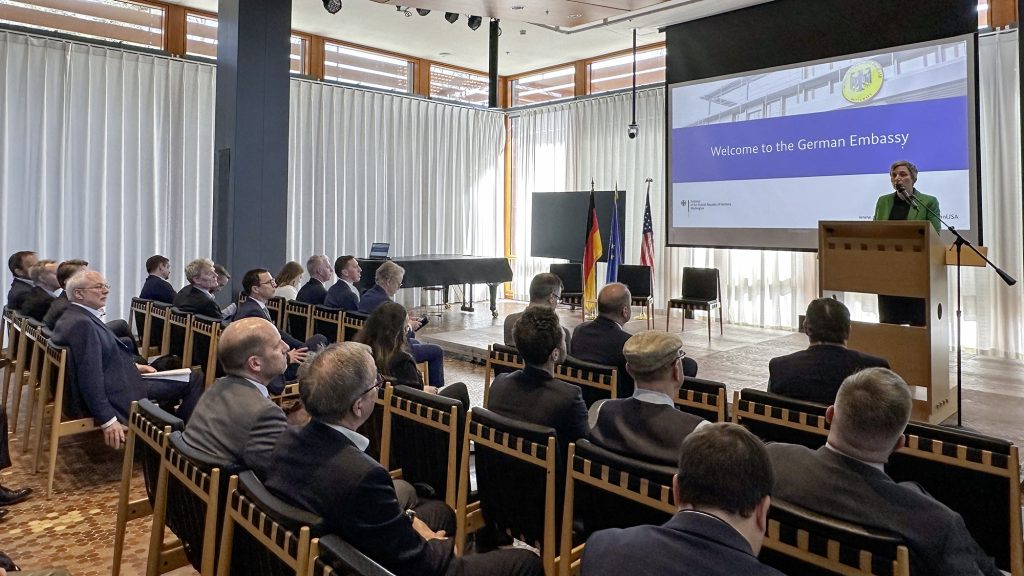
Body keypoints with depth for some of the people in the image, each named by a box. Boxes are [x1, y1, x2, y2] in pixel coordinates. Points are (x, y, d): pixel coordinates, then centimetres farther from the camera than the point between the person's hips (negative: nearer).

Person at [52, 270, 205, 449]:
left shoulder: (74, 316, 8)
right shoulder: (82, 324, -23)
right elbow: (90, 379, -26)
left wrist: (133, 367, 9)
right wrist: (108, 421, -24)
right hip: (118, 397, -10)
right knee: (194, 380, -5)